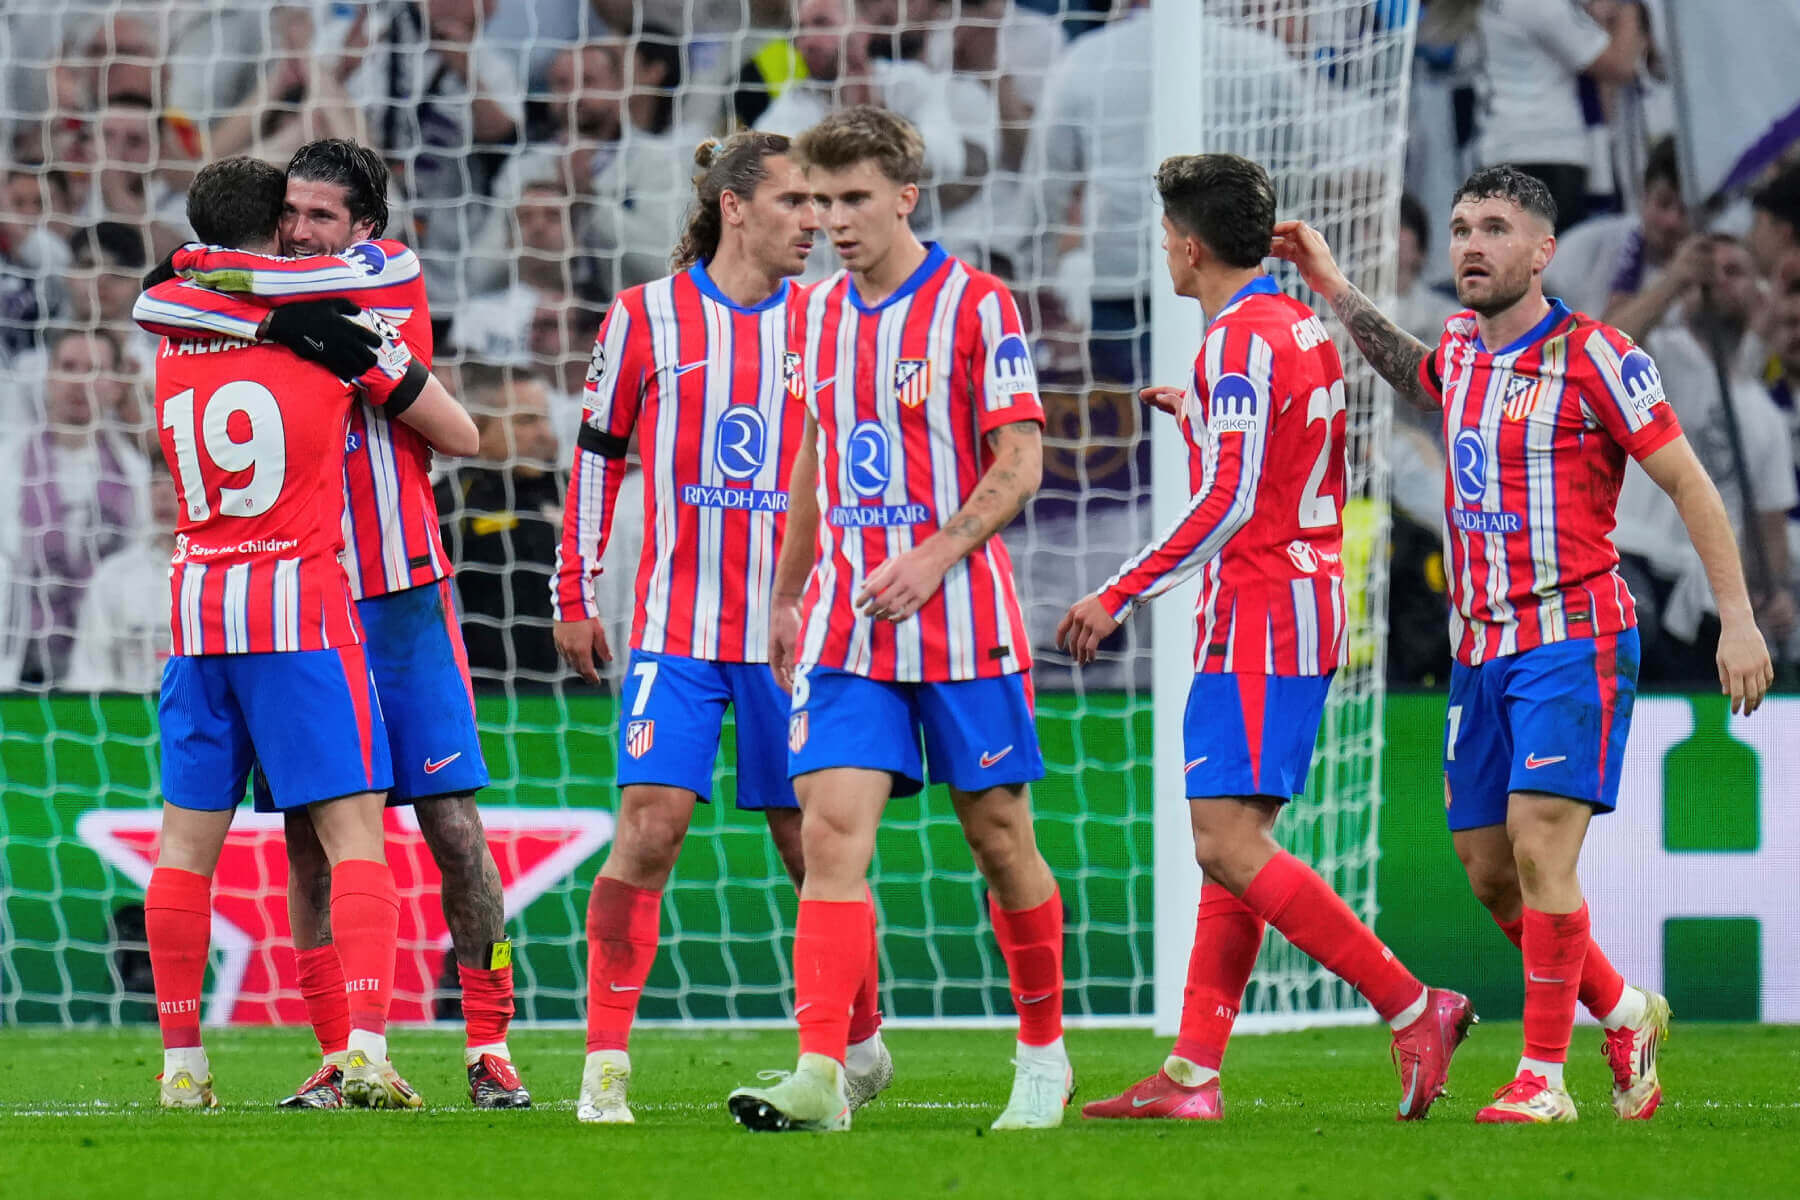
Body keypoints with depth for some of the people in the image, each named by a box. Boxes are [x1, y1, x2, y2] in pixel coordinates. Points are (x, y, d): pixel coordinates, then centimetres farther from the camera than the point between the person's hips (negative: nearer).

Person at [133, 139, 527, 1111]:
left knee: (453, 827, -4)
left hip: (400, 599, -3)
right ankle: (341, 1058, 6)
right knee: (308, 840, 1)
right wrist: (265, 321, -22)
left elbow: (315, 281, -19)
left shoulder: (391, 274, 1)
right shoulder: (263, 299, 7)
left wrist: (208, 267, -7)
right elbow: (157, 307, -9)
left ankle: (488, 1047, 3)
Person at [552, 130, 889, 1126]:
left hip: (794, 625, 2)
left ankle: (860, 1043, 26)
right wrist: (574, 596, 7)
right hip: (678, 624, -2)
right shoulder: (646, 317, 1)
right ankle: (605, 1064, -8)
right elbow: (597, 455, 8)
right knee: (648, 828, -13)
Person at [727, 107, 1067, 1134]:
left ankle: (1044, 1055, 24)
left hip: (962, 622, -4)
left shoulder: (978, 306, -7)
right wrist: (788, 595, 22)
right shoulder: (821, 315, 10)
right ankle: (822, 1073, -18)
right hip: (845, 618, 4)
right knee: (833, 828, -11)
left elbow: (1020, 463, -10)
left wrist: (931, 559, -20)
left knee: (1000, 837, 5)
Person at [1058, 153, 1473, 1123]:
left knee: (1228, 845, -13)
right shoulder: (1301, 327, 15)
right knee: (1229, 844, 7)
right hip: (1311, 605, 10)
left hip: (1258, 619, -10)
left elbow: (1227, 505, -22)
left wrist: (1117, 597, -19)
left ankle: (1412, 1008, -15)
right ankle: (1193, 1074, 4)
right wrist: (1196, 419, 32)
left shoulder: (1240, 344, -14)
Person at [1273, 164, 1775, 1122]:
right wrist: (1333, 288, 32)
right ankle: (1624, 1017, 27)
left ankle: (1543, 1078, -12)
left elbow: (1688, 483, -6)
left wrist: (1737, 618, -12)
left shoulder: (1594, 358, -9)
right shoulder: (1460, 350, 10)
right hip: (1481, 648, 7)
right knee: (1488, 872, 6)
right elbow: (1419, 379, 37)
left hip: (1574, 638, -7)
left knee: (1539, 848, -17)